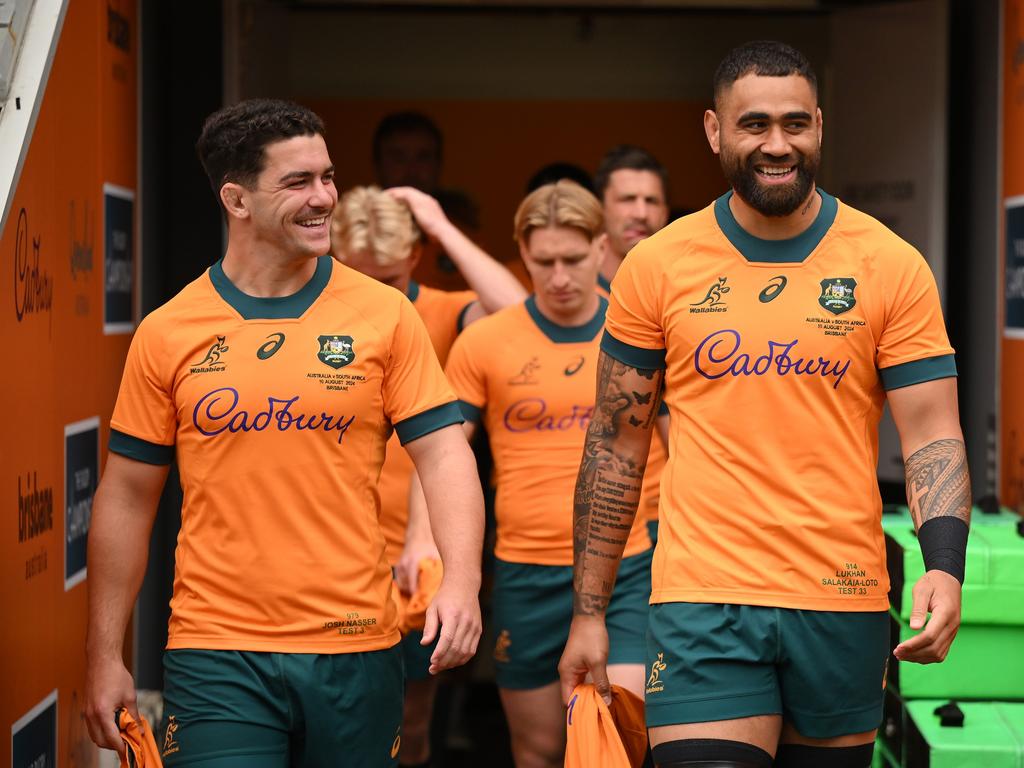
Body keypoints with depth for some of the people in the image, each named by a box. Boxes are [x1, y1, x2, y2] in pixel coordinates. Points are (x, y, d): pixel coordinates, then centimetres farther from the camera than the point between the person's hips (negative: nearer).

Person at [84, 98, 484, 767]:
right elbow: (127, 498, 7)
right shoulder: (167, 333, 2)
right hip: (216, 657, -1)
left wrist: (462, 580, -19)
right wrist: (105, 657, 7)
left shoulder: (383, 313, 1)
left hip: (357, 652, 1)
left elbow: (443, 452, -3)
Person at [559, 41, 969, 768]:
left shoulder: (891, 266, 0)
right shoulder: (656, 266, 1)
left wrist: (944, 568, -19)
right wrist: (589, 613, 5)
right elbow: (615, 446, 6)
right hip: (705, 601, -1)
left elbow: (933, 434, -1)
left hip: (844, 602, 1)